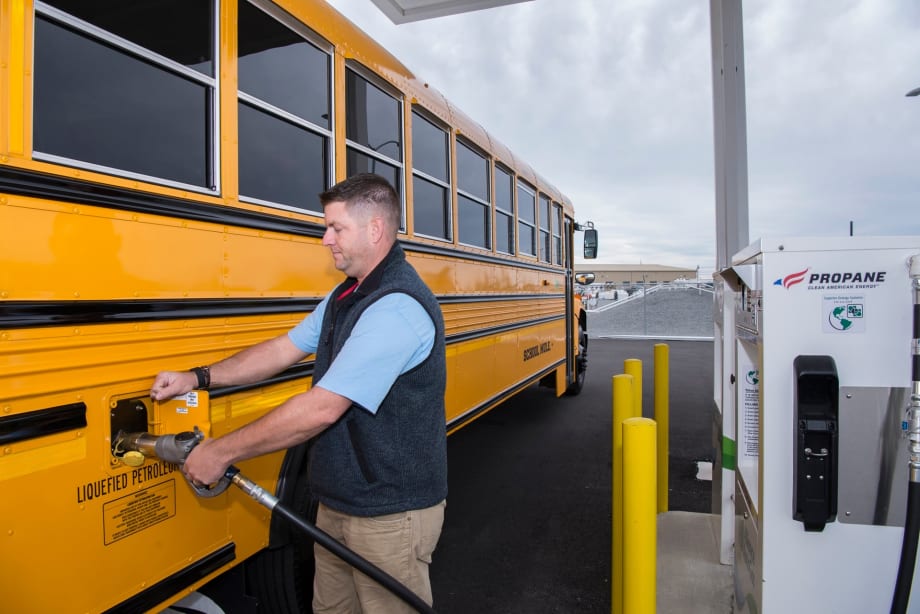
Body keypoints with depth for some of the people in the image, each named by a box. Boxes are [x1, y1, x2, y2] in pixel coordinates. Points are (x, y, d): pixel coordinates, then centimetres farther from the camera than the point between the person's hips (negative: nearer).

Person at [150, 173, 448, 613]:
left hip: (390, 514, -9)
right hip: (336, 502, 9)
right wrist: (198, 378, 2)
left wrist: (222, 452, -19)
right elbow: (285, 349, 11)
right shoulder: (346, 296, 9)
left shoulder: (397, 308, -26)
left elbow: (321, 408, -29)